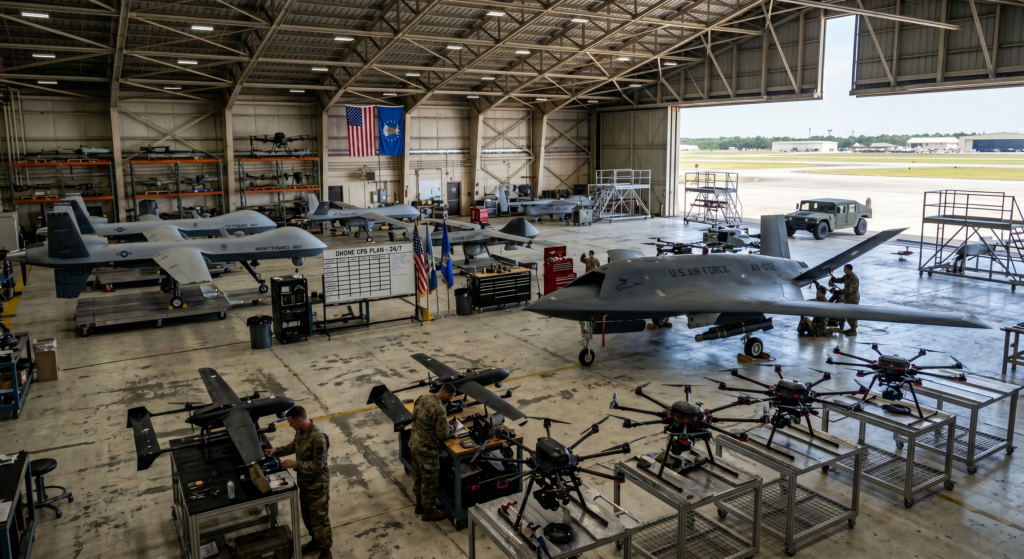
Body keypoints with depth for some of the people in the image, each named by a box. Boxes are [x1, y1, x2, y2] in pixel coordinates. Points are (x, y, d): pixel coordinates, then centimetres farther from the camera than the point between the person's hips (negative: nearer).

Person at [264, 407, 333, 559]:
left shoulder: (318, 437, -33)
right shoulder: (300, 431, -5)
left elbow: (318, 465, -28)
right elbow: (294, 446, 16)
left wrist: (294, 464, -25)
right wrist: (277, 451, 2)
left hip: (317, 485, -9)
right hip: (304, 482, 9)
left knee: (319, 518, 8)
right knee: (307, 515, 25)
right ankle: (315, 541, 47)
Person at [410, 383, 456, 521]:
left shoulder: (422, 398, -3)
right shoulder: (439, 410, -28)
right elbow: (443, 434, -21)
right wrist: (452, 428, 0)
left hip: (414, 443, 8)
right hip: (427, 449, -8)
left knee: (418, 476, 24)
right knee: (429, 480, 10)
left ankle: (419, 505, 42)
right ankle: (427, 511, 26)